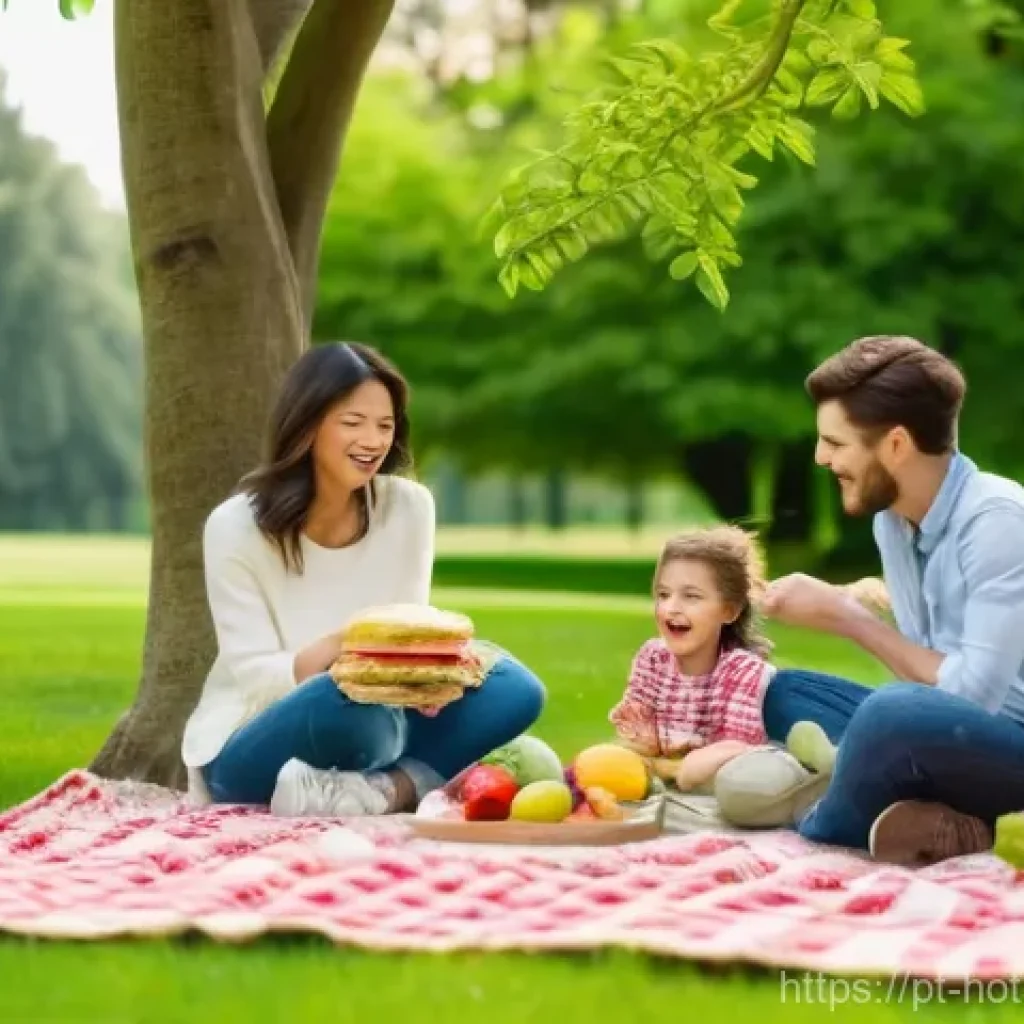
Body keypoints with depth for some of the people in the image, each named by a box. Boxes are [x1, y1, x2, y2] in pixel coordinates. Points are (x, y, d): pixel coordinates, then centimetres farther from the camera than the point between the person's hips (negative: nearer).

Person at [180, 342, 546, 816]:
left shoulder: (409, 506, -3)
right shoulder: (236, 526, -12)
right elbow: (257, 679, -15)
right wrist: (337, 648, -34)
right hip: (247, 753, -5)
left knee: (515, 688, -21)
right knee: (349, 700, -39)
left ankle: (382, 788, -31)